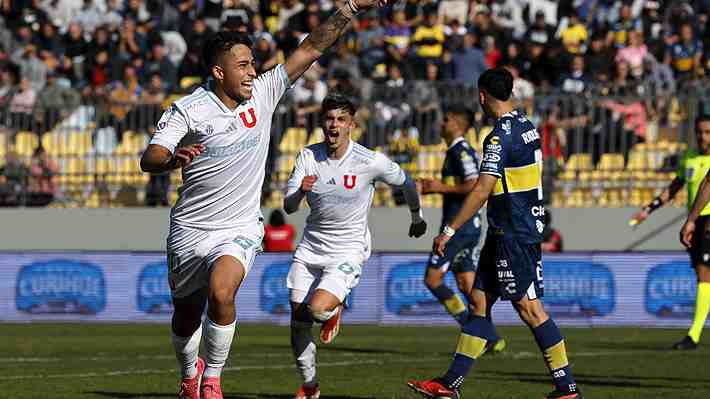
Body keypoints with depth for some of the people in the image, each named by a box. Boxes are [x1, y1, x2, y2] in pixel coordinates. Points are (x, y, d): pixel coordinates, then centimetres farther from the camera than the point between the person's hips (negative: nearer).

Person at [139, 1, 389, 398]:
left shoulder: (263, 93, -3)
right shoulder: (188, 110, -13)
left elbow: (312, 48, 0)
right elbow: (149, 159, -23)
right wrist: (172, 159, -47)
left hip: (240, 230, 0)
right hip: (191, 228, 0)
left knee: (221, 292, -29)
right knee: (186, 316, 14)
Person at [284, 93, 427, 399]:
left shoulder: (371, 162, -14)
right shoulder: (308, 156, -5)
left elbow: (406, 183, 5)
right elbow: (288, 206, -8)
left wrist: (417, 218, 22)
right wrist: (301, 190, -31)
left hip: (348, 251, -4)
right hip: (310, 248, 4)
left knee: (317, 308, -26)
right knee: (298, 322, 1)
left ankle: (333, 312, 13)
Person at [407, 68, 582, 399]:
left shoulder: (501, 136, -17)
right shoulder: (527, 127, 11)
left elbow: (483, 190, -22)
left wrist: (450, 231, -20)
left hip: (514, 233, -10)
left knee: (528, 307, -6)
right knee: (479, 300, 10)